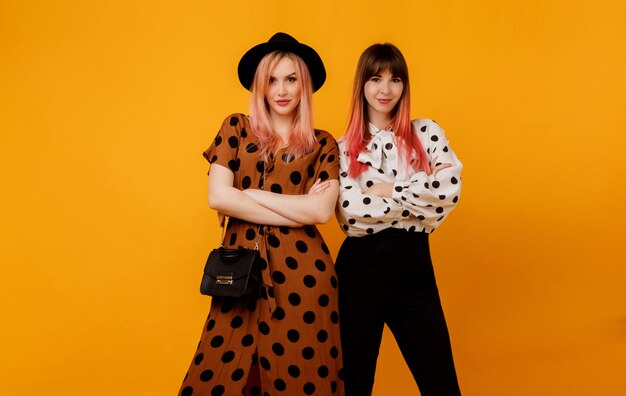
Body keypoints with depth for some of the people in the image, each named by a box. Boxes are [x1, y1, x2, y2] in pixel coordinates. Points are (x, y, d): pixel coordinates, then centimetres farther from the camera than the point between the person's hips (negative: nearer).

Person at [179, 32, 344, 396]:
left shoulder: (323, 144, 6)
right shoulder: (236, 128, 7)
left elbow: (322, 211, -9)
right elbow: (218, 197, -6)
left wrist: (252, 194, -6)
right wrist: (298, 211, -6)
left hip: (301, 270, -1)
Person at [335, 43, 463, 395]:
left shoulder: (427, 132, 6)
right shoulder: (345, 146, 4)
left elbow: (451, 188, -11)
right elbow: (349, 210, -12)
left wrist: (388, 189, -10)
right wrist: (422, 200, -10)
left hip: (414, 268, 1)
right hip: (360, 269, 0)